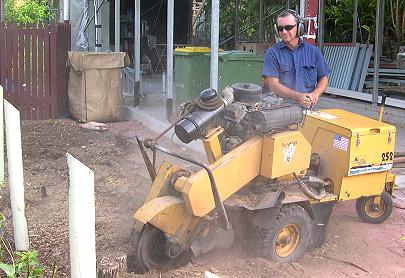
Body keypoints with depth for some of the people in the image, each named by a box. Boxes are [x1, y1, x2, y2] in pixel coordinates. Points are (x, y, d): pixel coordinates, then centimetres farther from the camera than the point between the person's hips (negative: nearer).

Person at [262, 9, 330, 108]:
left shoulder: (313, 51, 13)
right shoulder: (272, 53, 3)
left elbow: (323, 79, 17)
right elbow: (273, 84, -7)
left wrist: (315, 94, -5)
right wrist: (298, 97, -19)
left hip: (307, 108, 2)